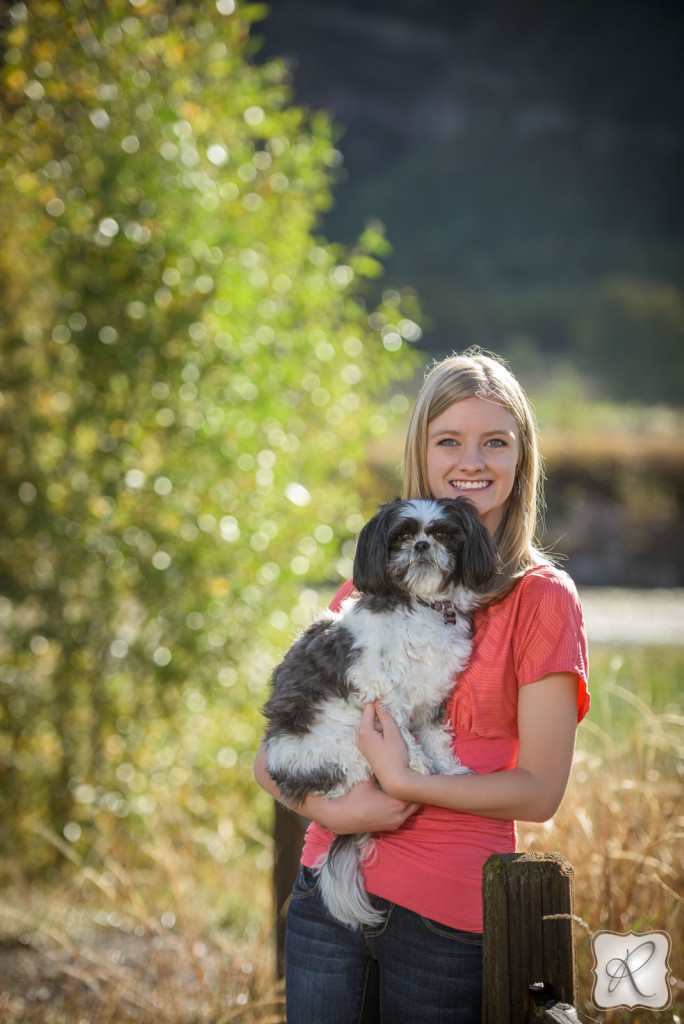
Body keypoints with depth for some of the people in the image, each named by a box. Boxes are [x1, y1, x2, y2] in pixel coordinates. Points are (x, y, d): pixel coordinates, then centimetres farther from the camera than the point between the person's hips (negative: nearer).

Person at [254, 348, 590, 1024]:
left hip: (449, 916, -3)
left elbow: (539, 791, -6)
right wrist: (333, 807, -9)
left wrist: (401, 783, -14)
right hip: (330, 893, 3)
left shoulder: (542, 598, -1)